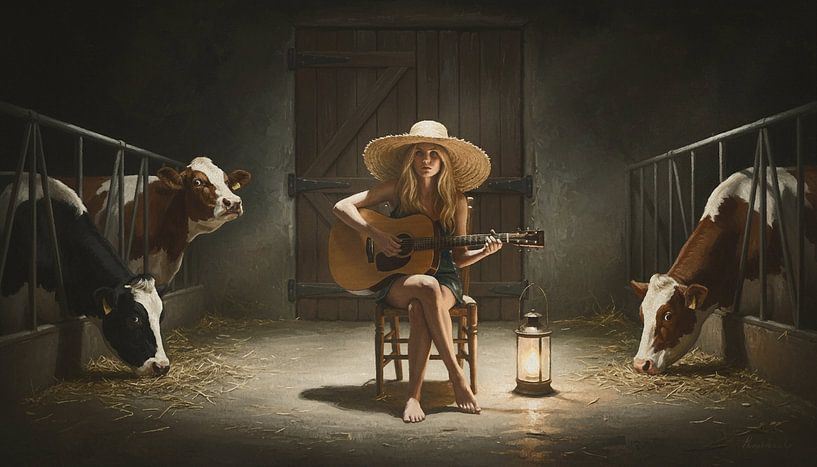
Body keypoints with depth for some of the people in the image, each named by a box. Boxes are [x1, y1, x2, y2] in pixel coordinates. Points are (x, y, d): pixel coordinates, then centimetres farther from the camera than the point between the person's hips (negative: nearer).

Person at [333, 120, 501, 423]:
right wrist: (374, 234, -17)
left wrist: (484, 252, -12)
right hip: (396, 279, -1)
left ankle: (413, 395, -29)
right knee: (427, 288, -37)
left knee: (419, 310, -36)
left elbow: (458, 257, 8)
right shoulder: (397, 189, -1)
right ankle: (456, 376, -30)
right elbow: (342, 207, -5)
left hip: (444, 279, 1)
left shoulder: (455, 201, 3)